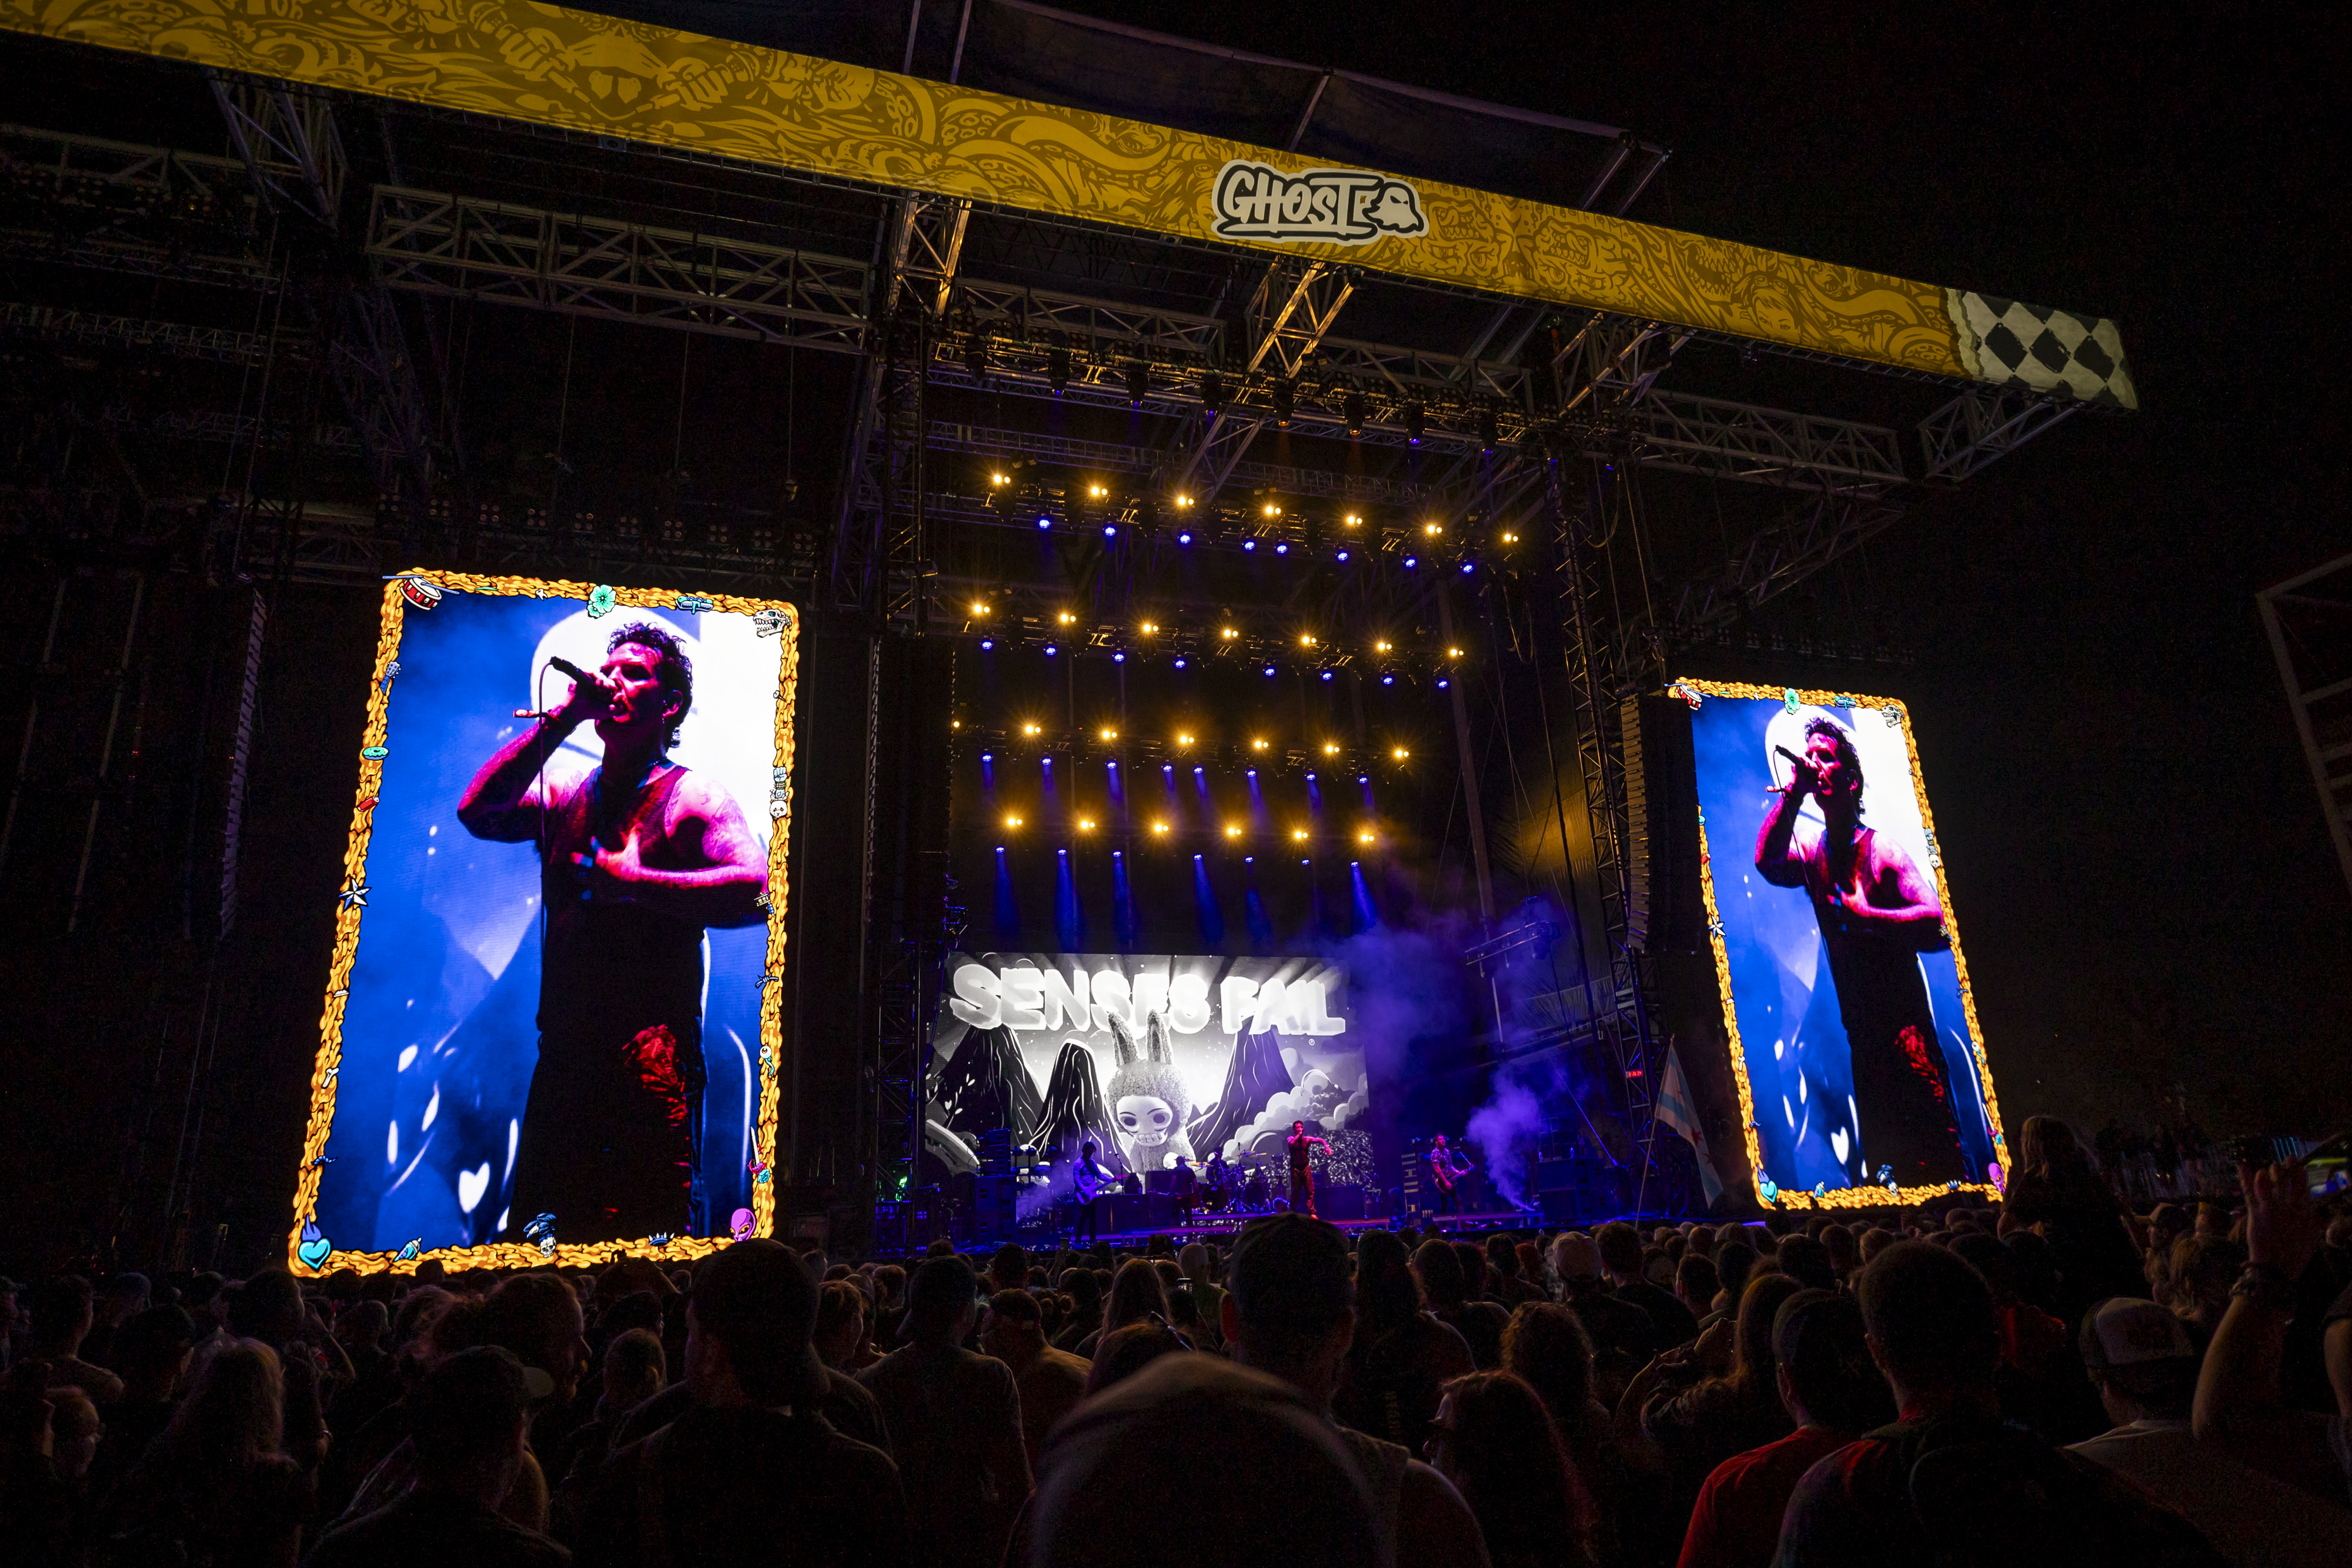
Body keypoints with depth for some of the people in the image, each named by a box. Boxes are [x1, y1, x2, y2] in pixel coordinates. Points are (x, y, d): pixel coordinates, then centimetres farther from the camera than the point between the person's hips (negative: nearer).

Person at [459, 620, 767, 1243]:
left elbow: (756, 889, -15)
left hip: (651, 1060, -6)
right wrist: (560, 720, -1)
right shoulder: (564, 798, 18)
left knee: (642, 1234, -6)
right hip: (562, 1057, 6)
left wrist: (630, 880, -15)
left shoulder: (691, 796, 0)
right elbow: (478, 812, 0)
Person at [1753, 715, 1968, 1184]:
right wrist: (1792, 793, -16)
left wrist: (1868, 917, -20)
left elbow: (1938, 925, -15)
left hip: (1907, 1027, -6)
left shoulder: (1881, 850, -7)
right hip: (1860, 1035, 6)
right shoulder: (1811, 851, 8)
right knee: (1880, 1155, 12)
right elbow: (1767, 863, -15)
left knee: (1938, 1155, -10)